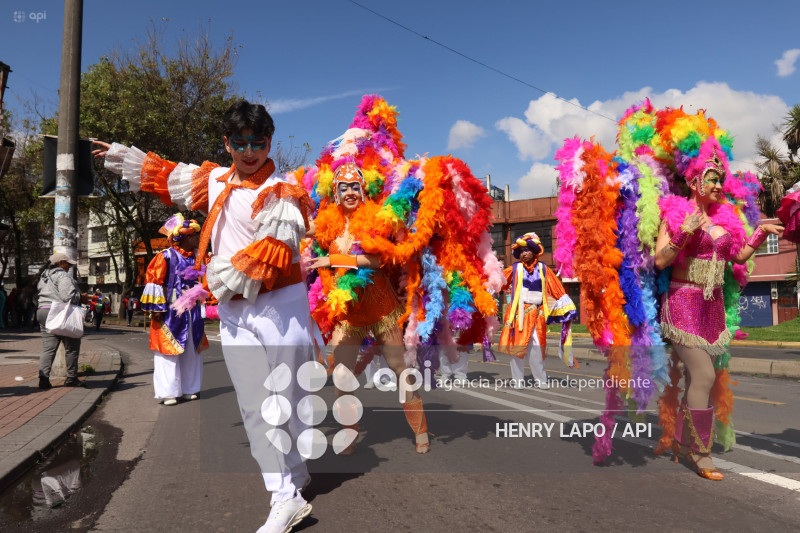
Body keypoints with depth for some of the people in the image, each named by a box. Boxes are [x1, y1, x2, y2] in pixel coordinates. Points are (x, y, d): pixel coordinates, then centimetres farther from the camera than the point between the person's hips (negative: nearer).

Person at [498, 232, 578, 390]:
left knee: (537, 346, 1)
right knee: (517, 345, 0)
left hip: (537, 314, 1)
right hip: (519, 312, -1)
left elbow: (557, 289, 8)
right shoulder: (515, 268, 4)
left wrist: (568, 308, 7)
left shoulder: (543, 269, 7)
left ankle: (540, 379, 13)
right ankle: (517, 380, 9)